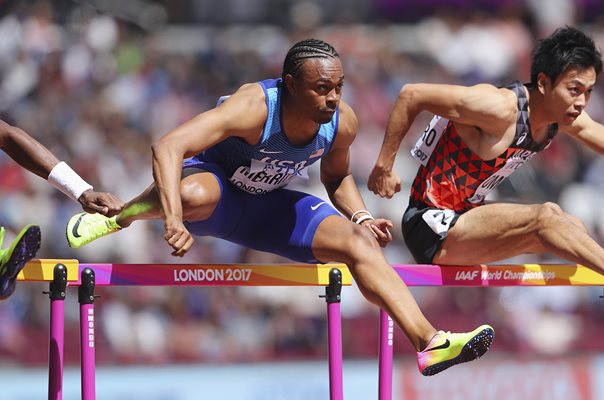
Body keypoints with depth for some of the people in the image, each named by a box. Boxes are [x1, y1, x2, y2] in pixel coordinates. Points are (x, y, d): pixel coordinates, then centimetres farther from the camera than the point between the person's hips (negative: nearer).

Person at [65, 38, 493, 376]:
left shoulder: (342, 122, -14)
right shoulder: (254, 108, -34)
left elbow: (338, 177, 10)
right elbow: (168, 146, -45)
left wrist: (362, 218, -10)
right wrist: (175, 221, -57)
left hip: (265, 207, 6)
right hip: (214, 182, -6)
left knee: (357, 242, -12)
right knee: (196, 195, -43)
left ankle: (429, 342, -14)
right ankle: (115, 217, -11)